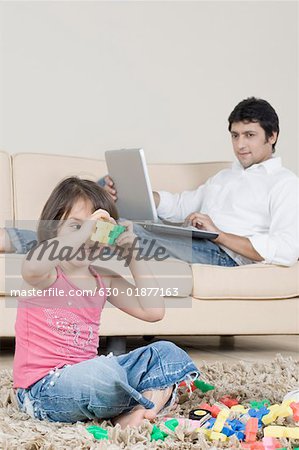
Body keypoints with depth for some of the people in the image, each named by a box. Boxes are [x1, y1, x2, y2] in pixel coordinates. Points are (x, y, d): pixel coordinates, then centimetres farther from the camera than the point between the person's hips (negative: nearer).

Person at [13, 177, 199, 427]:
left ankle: (134, 414, -25)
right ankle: (154, 398, -2)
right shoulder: (46, 275, -7)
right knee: (105, 370, -38)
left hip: (87, 374, 8)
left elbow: (153, 311, 8)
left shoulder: (104, 280, 14)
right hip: (42, 390, -8)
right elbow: (31, 267, -35)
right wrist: (82, 231, -30)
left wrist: (134, 256, 3)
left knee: (167, 352, 3)